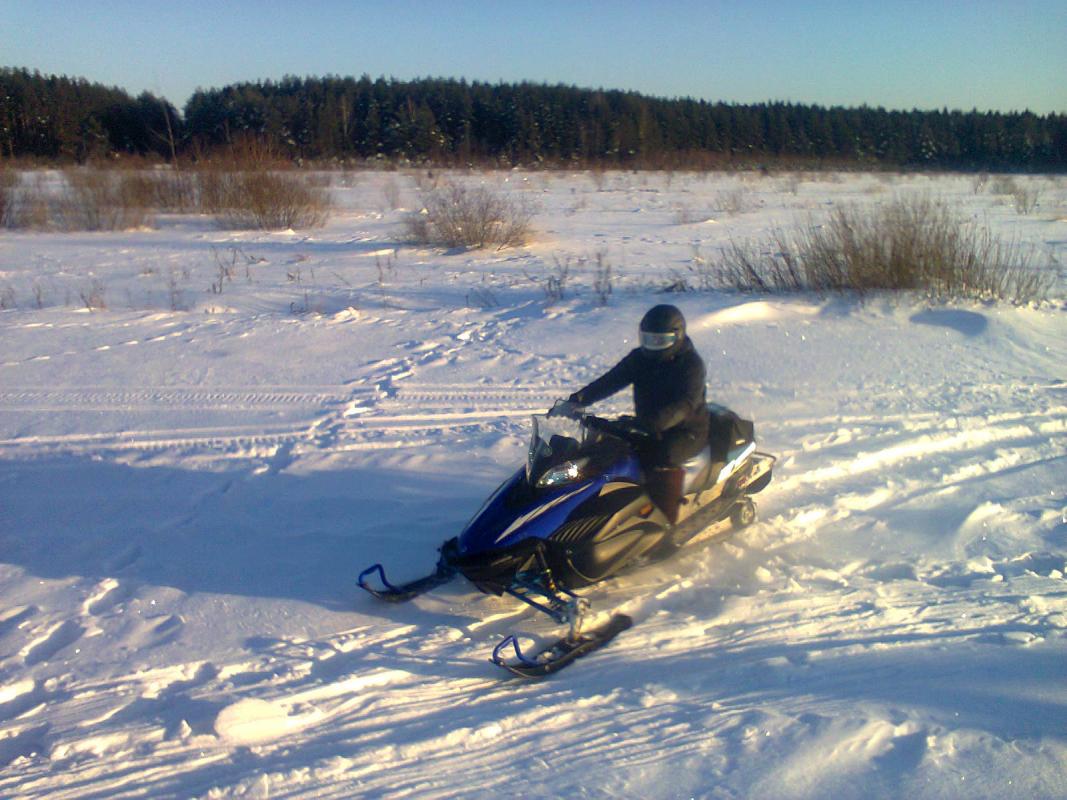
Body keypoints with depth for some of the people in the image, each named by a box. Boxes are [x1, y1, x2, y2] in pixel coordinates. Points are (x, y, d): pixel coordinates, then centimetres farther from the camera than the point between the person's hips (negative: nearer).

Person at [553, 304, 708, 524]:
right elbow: (610, 380, -6)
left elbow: (687, 402, -30)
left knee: (663, 459, -35)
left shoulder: (691, 363, -14)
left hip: (687, 430, -6)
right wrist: (578, 399, -22)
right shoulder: (639, 358, 4)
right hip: (647, 427, 6)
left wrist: (656, 423, -47)